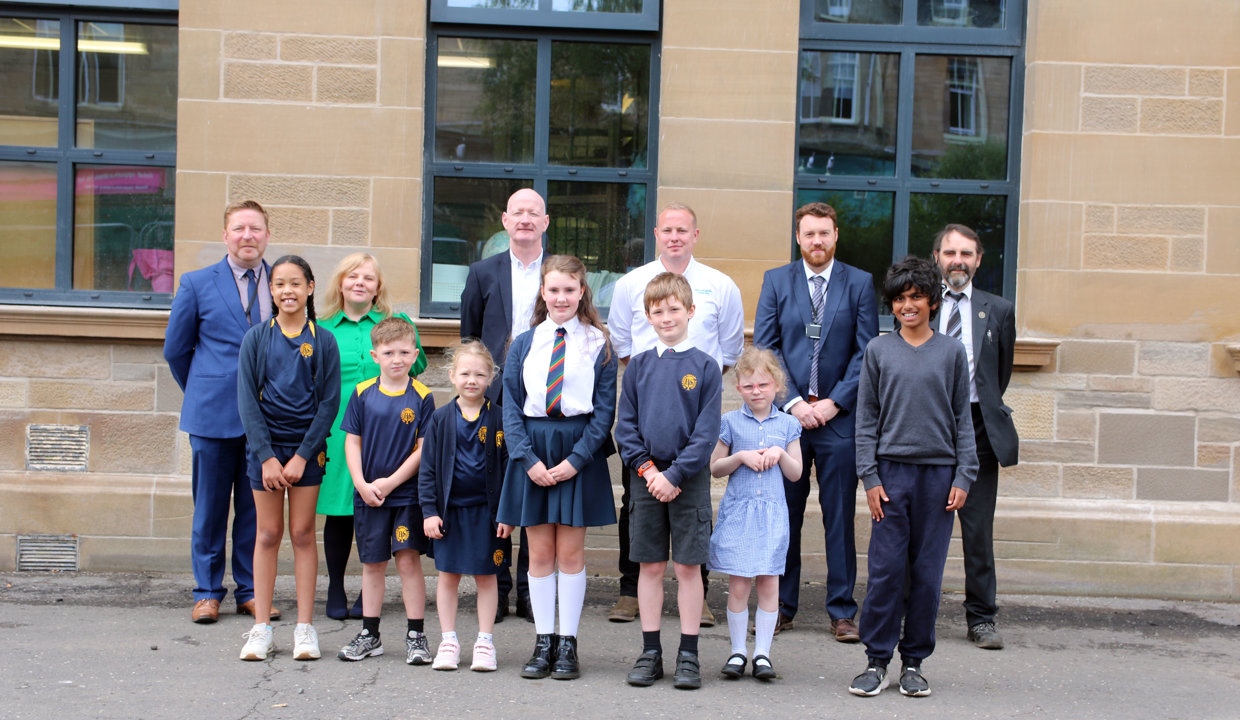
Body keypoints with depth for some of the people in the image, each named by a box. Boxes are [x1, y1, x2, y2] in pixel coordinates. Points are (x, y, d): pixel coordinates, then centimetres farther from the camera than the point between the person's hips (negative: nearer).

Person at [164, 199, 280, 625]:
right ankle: (207, 592, 16)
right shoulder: (197, 284, 2)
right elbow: (175, 349, 10)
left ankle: (250, 590, 17)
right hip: (213, 415, -1)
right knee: (210, 507, 5)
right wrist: (202, 394, 13)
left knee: (257, 507, 7)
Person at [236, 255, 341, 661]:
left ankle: (305, 628, 8)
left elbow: (329, 402, -2)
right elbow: (247, 400, -2)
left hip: (307, 445, 0)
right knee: (268, 534, 3)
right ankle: (261, 629, 9)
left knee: (303, 533, 2)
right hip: (265, 444, 0)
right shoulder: (256, 338, 1)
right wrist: (267, 457, -10)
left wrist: (302, 456, -9)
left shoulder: (323, 342, 1)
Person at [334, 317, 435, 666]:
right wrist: (361, 484, -8)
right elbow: (352, 442, 4)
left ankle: (415, 635, 4)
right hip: (368, 494, 3)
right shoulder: (362, 394, 2)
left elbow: (424, 449, -7)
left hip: (408, 493, -2)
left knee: (408, 559, -5)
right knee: (372, 563, 10)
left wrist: (390, 482, -12)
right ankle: (369, 635, 21)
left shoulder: (422, 397, -5)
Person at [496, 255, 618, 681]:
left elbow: (605, 409, -2)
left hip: (579, 452, -2)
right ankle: (543, 643, 14)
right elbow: (511, 406, 4)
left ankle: (567, 645, 11)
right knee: (540, 553, 5)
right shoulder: (524, 344, 7)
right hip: (532, 449, 2)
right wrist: (528, 459, -8)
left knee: (570, 552, 2)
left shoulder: (598, 345, 1)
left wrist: (576, 458, -12)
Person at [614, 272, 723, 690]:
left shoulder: (704, 367, -2)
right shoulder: (639, 366, 6)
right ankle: (650, 652, 17)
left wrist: (674, 475, -13)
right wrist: (647, 468, -7)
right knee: (650, 565, 8)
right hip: (648, 478, 3)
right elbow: (626, 425, 5)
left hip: (689, 480, -2)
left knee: (688, 566, 2)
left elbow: (706, 432, -6)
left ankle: (688, 655, 11)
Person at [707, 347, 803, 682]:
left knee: (769, 582, 1)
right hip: (737, 511, -1)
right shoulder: (731, 422, 3)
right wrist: (741, 457, -10)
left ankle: (762, 652, 10)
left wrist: (780, 453, -8)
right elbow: (714, 468, 6)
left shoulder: (787, 425, 7)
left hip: (772, 513, 1)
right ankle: (737, 651, 12)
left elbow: (795, 474, 10)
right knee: (738, 585, -1)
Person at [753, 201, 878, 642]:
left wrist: (834, 402, -8)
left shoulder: (859, 283, 6)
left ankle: (842, 611, 11)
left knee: (840, 518, 3)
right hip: (787, 414, 1)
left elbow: (867, 352, 1)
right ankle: (782, 607, 15)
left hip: (839, 415, -1)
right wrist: (793, 402, -8)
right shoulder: (776, 281, 8)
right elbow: (765, 347, 2)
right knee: (783, 516, 5)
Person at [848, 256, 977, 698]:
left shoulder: (951, 352, 7)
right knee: (886, 570, -2)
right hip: (891, 469, 0)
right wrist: (869, 477, -2)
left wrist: (963, 476, -1)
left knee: (927, 573, 4)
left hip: (939, 473, 1)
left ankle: (914, 662, 15)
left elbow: (963, 418, 7)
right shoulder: (878, 350, 6)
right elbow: (866, 418, 6)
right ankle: (877, 661, 7)